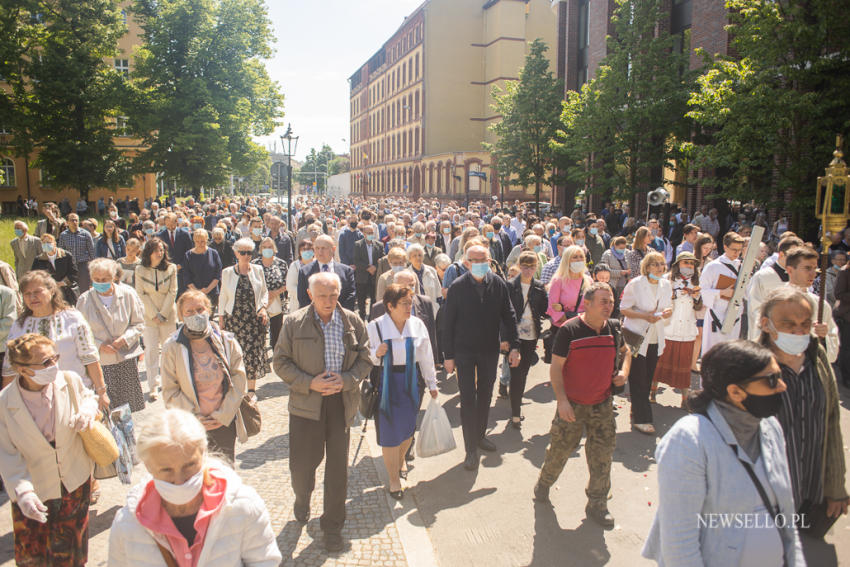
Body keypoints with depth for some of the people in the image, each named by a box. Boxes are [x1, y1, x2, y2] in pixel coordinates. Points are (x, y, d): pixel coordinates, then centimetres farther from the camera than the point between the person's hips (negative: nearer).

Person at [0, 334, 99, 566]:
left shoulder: (70, 380, -16)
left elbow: (88, 397, 7)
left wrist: (87, 411, -17)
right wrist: (22, 491, -26)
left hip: (75, 480, 1)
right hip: (35, 490, -1)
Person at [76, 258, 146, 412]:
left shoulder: (128, 294, -2)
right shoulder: (84, 300, -2)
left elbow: (139, 324, 5)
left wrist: (125, 338, -12)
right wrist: (99, 345, -12)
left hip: (127, 359, 0)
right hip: (100, 361, 0)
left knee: (131, 405, 7)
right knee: (105, 409, 1)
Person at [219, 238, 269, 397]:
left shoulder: (258, 270, 5)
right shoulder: (227, 273, 5)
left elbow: (265, 292, 13)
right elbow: (223, 296, 10)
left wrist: (263, 307, -3)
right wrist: (221, 317, 7)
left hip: (254, 318, 0)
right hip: (234, 318, 0)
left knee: (254, 353, 0)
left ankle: (251, 389, 13)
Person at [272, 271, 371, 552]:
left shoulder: (353, 322, 0)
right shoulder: (294, 322, -4)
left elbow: (365, 359, 5)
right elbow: (281, 362, -2)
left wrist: (345, 380, -13)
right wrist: (309, 383, -15)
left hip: (341, 401, 1)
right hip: (306, 402, -1)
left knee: (338, 466, 8)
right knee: (302, 463, 6)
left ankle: (333, 525, 28)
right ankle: (302, 498, 43)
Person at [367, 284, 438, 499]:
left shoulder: (417, 324, -1)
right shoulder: (376, 327, -10)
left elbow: (426, 356, 7)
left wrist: (432, 384, 11)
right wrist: (377, 353, -24)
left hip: (411, 383, 3)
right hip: (387, 383, -3)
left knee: (408, 428, 15)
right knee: (390, 432, 3)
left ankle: (400, 461, 46)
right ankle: (394, 480, 20)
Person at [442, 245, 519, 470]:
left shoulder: (499, 285, -5)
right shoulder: (457, 287, -12)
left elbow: (509, 317, 0)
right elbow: (447, 323, -8)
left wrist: (514, 346, -8)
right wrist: (449, 355, -8)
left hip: (490, 350, 3)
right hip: (464, 352, -3)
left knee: (485, 396, 17)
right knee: (468, 399, 2)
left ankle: (480, 435, 38)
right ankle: (471, 449, 12)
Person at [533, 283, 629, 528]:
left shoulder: (614, 328, 0)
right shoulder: (569, 330, -16)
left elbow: (625, 351, 21)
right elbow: (555, 367, -13)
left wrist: (624, 371, 2)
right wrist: (562, 400, -19)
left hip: (602, 405, 4)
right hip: (572, 405, -4)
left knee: (602, 456, 9)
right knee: (560, 448, 10)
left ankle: (597, 504, 27)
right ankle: (544, 482, 39)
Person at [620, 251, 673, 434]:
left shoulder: (666, 285, 7)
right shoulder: (635, 284, -10)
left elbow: (669, 308, 16)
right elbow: (624, 309, -9)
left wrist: (667, 312, -8)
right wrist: (645, 316, -21)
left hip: (656, 339, 6)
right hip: (637, 337, -5)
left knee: (648, 378, 12)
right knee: (638, 380, -3)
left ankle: (638, 412, 27)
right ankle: (641, 419, 4)